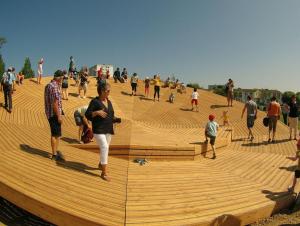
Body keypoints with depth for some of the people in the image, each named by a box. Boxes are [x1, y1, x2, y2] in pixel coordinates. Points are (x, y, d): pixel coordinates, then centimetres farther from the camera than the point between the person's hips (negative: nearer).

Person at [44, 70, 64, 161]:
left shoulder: (48, 85, 13)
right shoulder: (54, 87, -18)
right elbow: (55, 103, -22)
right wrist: (59, 116, -20)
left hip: (50, 113, 10)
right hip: (54, 113, -10)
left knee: (55, 134, 19)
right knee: (56, 134, -2)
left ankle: (55, 151, 31)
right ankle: (54, 154, 7)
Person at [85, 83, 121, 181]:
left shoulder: (109, 102, 12)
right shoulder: (95, 101, -8)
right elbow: (87, 114, -10)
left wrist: (117, 119, 0)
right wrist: (97, 112, -25)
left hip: (108, 130, 7)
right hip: (98, 129, -7)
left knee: (105, 148, 16)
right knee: (104, 147, -17)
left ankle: (101, 165, 40)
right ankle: (104, 173, -12)